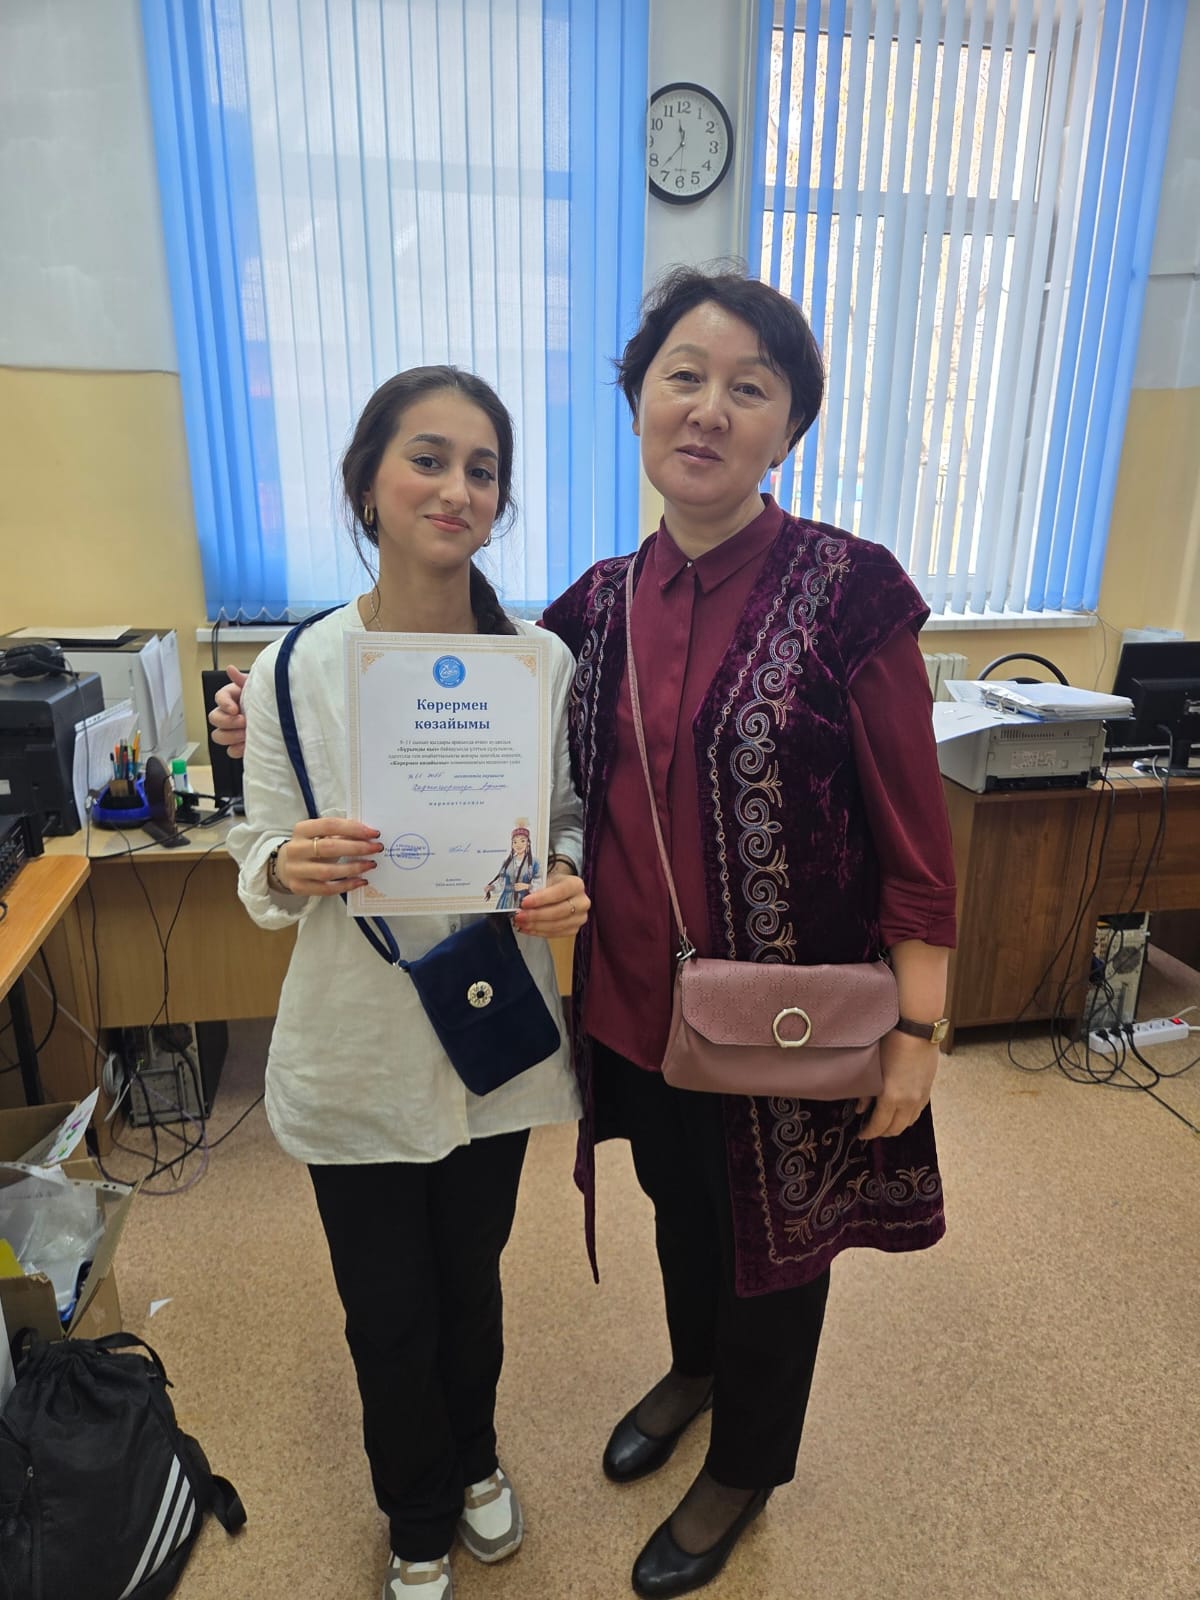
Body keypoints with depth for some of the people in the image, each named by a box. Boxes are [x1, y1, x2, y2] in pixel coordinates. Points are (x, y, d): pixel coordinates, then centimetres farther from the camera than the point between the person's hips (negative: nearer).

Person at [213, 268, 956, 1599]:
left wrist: (917, 1029, -12)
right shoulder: (602, 602, -1)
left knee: (775, 1240, 20)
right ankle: (693, 1370, 61)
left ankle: (745, 1467, 50)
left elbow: (913, 837, -12)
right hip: (638, 1005, 5)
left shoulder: (848, 590, -15)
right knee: (681, 1205, 29)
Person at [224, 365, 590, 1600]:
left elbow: (572, 825, 2)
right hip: (357, 1048, -1)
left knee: (470, 1280, 24)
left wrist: (570, 885, -19)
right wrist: (291, 867, -27)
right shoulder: (295, 671, -11)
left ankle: (472, 1458, 59)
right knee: (389, 1313, 18)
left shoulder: (542, 662, -9)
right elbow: (259, 871, -5)